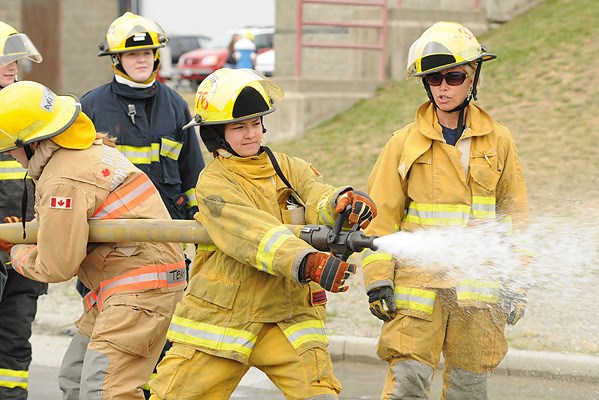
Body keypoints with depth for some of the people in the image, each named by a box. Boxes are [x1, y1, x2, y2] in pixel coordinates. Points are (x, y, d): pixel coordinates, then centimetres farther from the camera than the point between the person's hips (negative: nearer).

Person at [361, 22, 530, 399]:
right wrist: (378, 279, -3)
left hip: (479, 287, 2)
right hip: (419, 281, -1)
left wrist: (517, 283, 8)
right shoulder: (406, 143, 3)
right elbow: (381, 215, 4)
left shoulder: (498, 141, 7)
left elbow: (515, 215, 12)